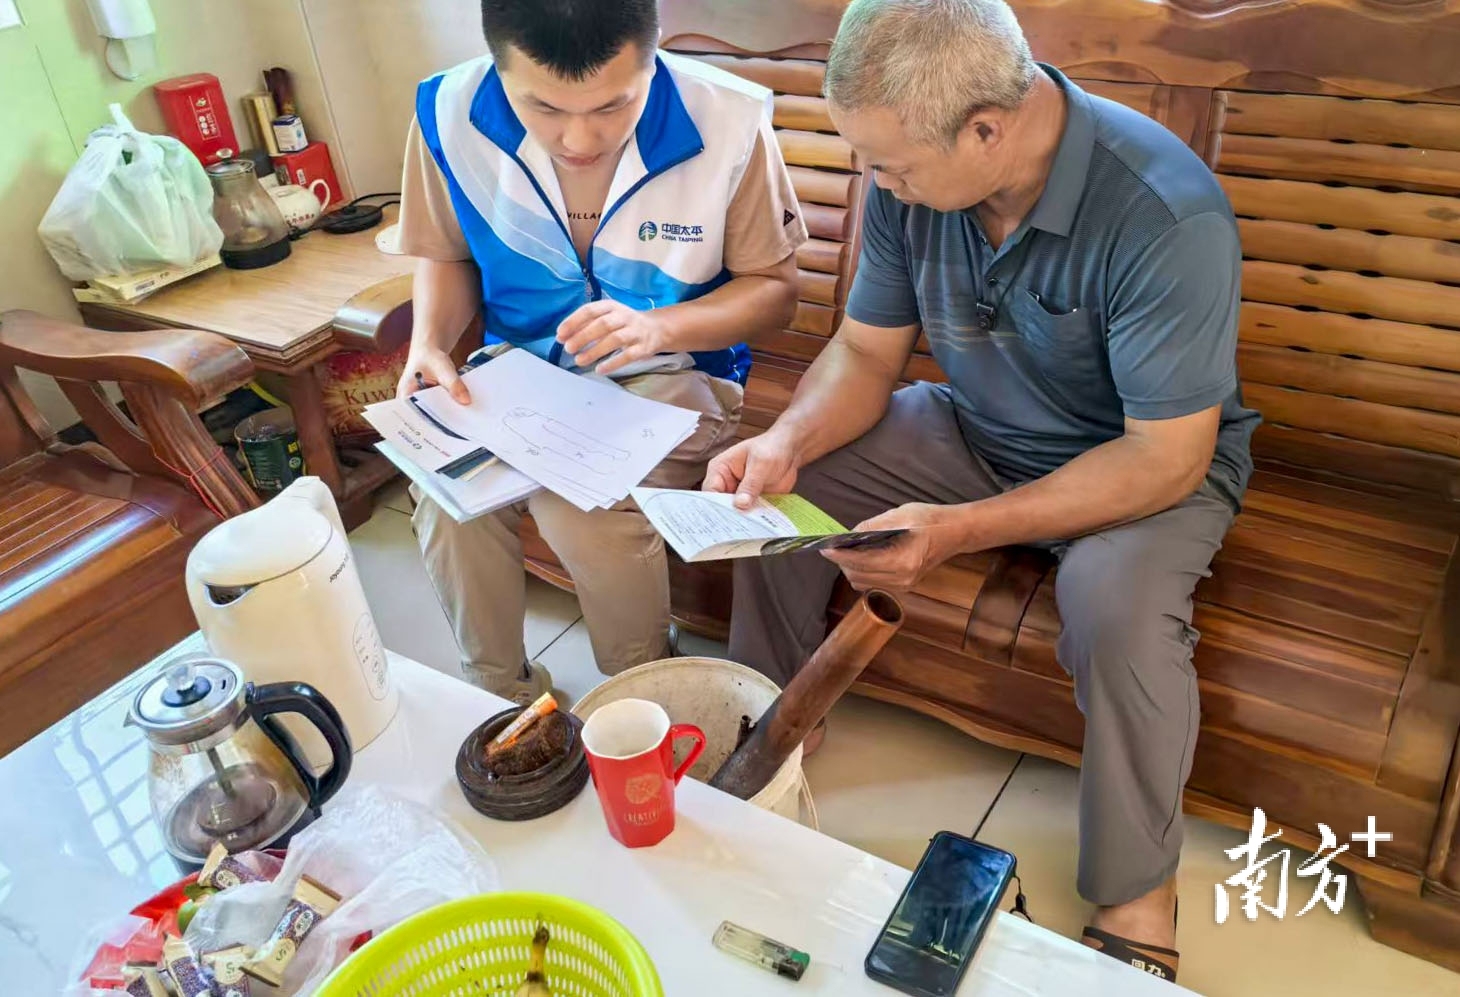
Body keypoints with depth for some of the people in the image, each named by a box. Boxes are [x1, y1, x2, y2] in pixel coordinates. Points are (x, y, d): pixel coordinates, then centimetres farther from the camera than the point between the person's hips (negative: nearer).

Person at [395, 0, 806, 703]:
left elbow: (774, 288, -8)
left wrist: (658, 327, -26)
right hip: (522, 364, 3)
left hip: (671, 371, -2)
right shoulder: (449, 115, -12)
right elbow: (446, 255, 7)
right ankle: (499, 696, 5)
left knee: (586, 511, -29)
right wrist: (429, 342, -13)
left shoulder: (728, 123, -20)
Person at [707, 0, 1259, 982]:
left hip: (1152, 462, -5)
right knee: (776, 488, -8)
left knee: (1118, 608, -36)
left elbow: (1168, 459, -28)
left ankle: (1136, 902, -9)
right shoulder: (911, 181, -14)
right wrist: (787, 440, -24)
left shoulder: (1167, 218, -31)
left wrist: (963, 530, -35)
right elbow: (866, 352, -3)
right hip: (976, 430, 6)